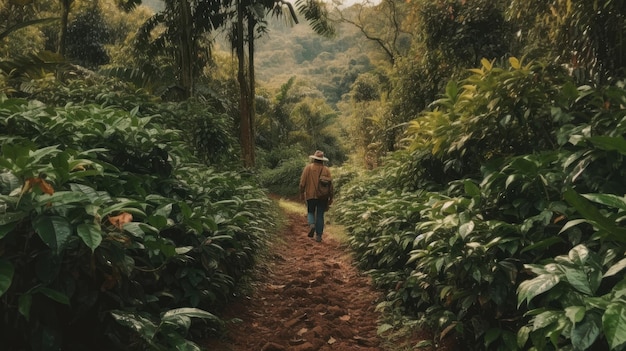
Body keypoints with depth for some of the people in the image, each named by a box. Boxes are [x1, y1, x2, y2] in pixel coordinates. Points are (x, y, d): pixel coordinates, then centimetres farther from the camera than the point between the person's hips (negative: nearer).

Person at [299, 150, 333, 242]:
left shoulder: (308, 167, -3)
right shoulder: (326, 170, 1)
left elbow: (302, 182, -5)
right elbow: (330, 184, -1)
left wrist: (302, 193, 7)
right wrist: (331, 198, 7)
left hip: (311, 195, -1)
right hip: (323, 196, 1)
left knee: (310, 212, 17)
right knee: (320, 216, 8)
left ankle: (312, 224, -11)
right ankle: (318, 236, 7)